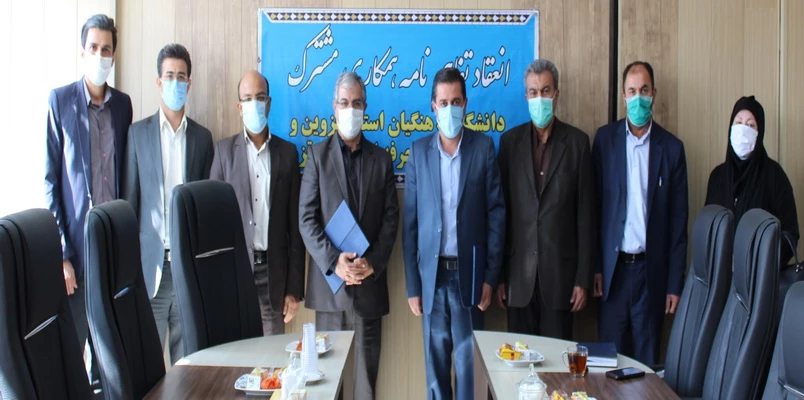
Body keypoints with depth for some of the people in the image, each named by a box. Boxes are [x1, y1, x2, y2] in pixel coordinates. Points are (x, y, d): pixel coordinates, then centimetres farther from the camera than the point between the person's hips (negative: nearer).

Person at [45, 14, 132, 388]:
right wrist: (61, 253, -10)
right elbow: (51, 179, -5)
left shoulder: (123, 103, 9)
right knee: (71, 334, 2)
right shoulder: (60, 100, -3)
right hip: (76, 240, -3)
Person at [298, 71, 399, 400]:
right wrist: (334, 261, -14)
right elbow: (307, 218, -3)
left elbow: (390, 219, 4)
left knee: (367, 366, 4)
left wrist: (373, 263, -10)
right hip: (329, 279, -1)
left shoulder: (381, 159, 9)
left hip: (370, 281, 1)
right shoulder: (317, 154, 5)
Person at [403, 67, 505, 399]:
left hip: (469, 273, -1)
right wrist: (412, 285, 0)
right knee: (435, 362, 9)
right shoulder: (419, 151, 3)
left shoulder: (484, 147, 0)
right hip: (431, 274, 1)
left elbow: (496, 213, 0)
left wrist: (490, 276, -5)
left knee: (468, 362, 5)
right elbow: (410, 222, 3)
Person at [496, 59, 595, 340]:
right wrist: (497, 274, 3)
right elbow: (501, 209, 5)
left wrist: (583, 278, -3)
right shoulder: (510, 140, 5)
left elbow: (585, 212, 0)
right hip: (519, 270, 1)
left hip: (560, 269, -1)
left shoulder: (577, 141, 1)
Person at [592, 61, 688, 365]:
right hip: (613, 267, 0)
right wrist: (594, 266, -2)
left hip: (652, 270, 0)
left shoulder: (672, 147, 3)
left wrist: (675, 283, 1)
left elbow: (678, 220, 3)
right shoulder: (605, 138, 3)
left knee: (647, 356, 8)